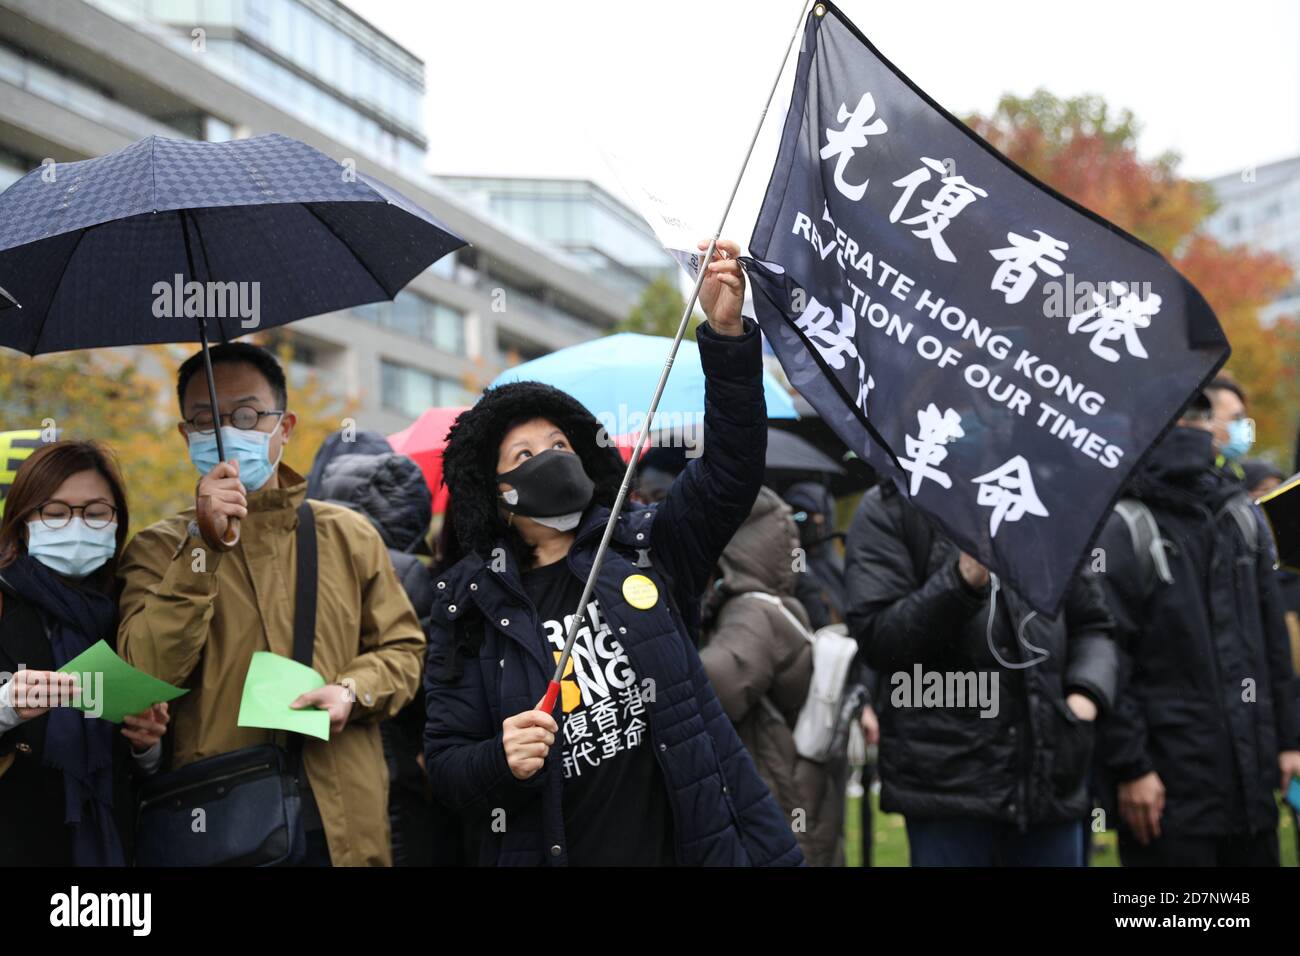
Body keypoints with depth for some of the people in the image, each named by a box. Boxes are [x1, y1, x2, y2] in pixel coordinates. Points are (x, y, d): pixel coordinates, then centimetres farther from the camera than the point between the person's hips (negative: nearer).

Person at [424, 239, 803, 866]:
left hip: (695, 843, 1)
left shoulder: (645, 549, 5)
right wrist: (501, 761, -20)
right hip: (551, 850, -1)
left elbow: (729, 467, -7)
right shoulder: (470, 606, 2)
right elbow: (444, 765, 2)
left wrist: (727, 335, -18)